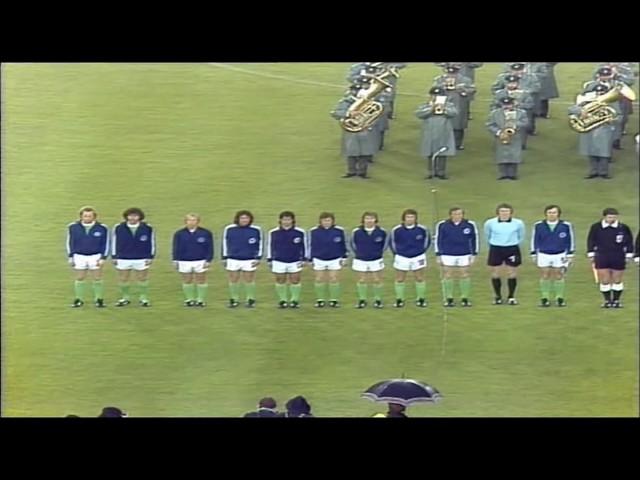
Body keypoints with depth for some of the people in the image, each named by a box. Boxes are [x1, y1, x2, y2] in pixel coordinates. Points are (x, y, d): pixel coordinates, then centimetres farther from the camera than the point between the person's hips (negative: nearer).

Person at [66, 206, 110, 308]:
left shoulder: (102, 228, -8)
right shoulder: (73, 227, -5)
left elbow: (105, 244, 0)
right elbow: (70, 242, 5)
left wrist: (103, 258, -5)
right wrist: (70, 257, 3)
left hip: (95, 256, -1)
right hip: (79, 256, 1)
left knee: (97, 279, 2)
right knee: (79, 279, 6)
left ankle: (99, 299, 13)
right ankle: (79, 299, 16)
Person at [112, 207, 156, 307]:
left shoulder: (148, 228, -4)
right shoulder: (118, 228, -3)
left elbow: (152, 243, 3)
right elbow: (114, 242, 4)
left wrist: (150, 257, 0)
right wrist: (114, 257, 3)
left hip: (142, 260, -1)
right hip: (123, 259, 1)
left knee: (142, 279, 6)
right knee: (123, 280, 6)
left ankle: (143, 299, 17)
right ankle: (124, 298, 20)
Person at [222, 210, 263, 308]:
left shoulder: (256, 230, -5)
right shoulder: (229, 229, -3)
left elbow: (260, 244, 4)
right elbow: (225, 243, 6)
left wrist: (258, 258, 0)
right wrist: (224, 258, 7)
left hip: (250, 260, -1)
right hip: (233, 260, 1)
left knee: (249, 280, 6)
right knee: (233, 280, 6)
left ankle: (251, 300, 18)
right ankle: (234, 300, 18)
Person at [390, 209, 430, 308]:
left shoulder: (422, 229, -10)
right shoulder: (396, 230, -10)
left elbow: (427, 240, 7)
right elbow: (392, 242, 5)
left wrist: (422, 251, 5)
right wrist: (396, 253, 3)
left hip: (418, 258, 0)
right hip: (401, 258, 0)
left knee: (419, 279, 6)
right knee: (400, 279, 5)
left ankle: (421, 299, 18)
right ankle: (399, 300, 16)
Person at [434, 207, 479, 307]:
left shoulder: (470, 224, -4)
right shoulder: (442, 225, -5)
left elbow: (475, 239, 5)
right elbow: (437, 240, 2)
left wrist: (474, 254, 4)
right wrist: (438, 255, 2)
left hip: (464, 255, 1)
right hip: (447, 255, 0)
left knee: (464, 276, 4)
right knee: (447, 276, 2)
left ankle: (465, 298, 13)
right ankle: (448, 299, 11)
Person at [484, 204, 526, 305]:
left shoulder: (518, 223, -8)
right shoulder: (490, 223, -7)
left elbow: (521, 237, 8)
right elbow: (487, 236, 10)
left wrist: (514, 245, 11)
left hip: (512, 250, -1)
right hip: (496, 250, 1)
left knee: (512, 273, 2)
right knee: (495, 273, 3)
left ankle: (511, 297, 14)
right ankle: (498, 297, 16)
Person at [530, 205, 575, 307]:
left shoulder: (566, 225, -5)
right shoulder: (538, 226, -3)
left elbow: (570, 240, 3)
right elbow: (534, 240, 6)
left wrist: (570, 255, 2)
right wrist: (533, 254, 7)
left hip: (560, 255, -1)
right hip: (543, 255, 1)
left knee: (559, 276, 3)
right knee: (545, 276, 2)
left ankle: (560, 298, 12)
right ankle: (544, 298, 10)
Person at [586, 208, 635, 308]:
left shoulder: (623, 228, -4)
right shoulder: (596, 227, -3)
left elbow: (629, 242, 6)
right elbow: (591, 241, 8)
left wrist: (628, 255, 6)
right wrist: (591, 254, 7)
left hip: (618, 258, 0)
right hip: (602, 257, 0)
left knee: (617, 280, 6)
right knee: (604, 280, 1)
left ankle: (616, 300, 20)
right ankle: (607, 301, 15)